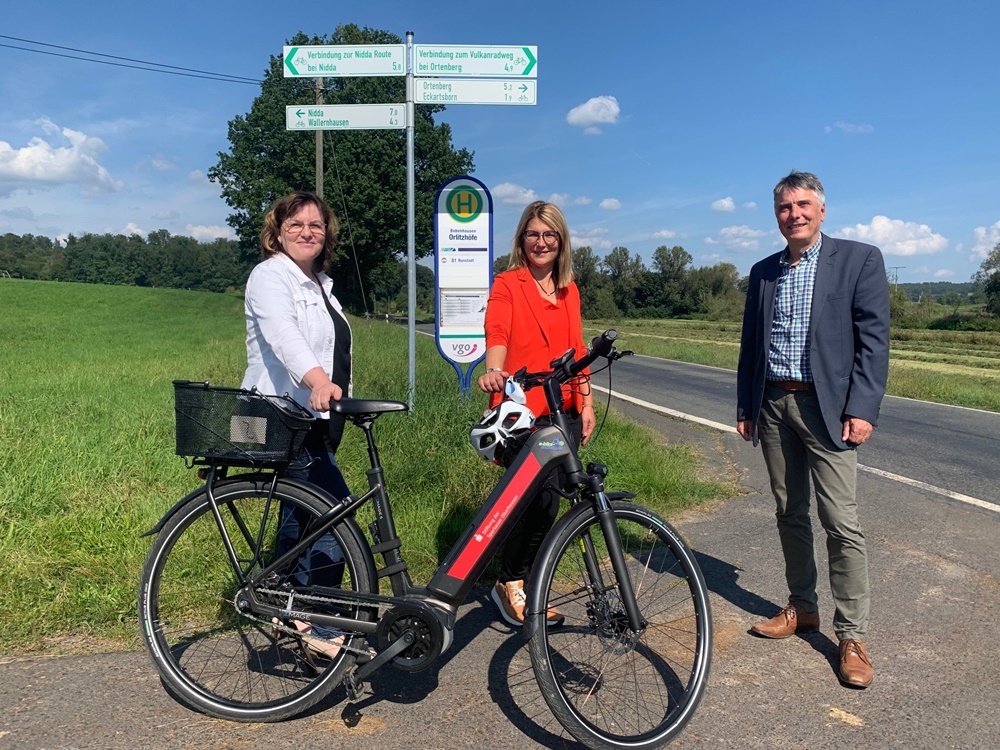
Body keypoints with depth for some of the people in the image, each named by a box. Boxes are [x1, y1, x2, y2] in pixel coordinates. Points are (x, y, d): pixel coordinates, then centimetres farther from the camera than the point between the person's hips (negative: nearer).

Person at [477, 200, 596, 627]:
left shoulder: (569, 290, 17)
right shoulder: (507, 285, 0)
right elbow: (497, 335, -17)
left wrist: (586, 404, 15)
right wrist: (493, 371, -37)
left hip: (564, 409, 6)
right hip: (522, 409, -5)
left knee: (547, 499, 6)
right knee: (538, 497, -11)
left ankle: (523, 584, 22)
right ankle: (511, 583, 8)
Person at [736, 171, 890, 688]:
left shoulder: (859, 259, -2)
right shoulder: (763, 272, 12)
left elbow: (874, 339, -7)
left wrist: (862, 409, -14)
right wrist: (744, 407, 13)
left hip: (825, 407, -5)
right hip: (772, 406, 5)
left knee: (841, 523, -4)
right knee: (790, 514, 13)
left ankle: (852, 635, 7)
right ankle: (801, 608, 27)